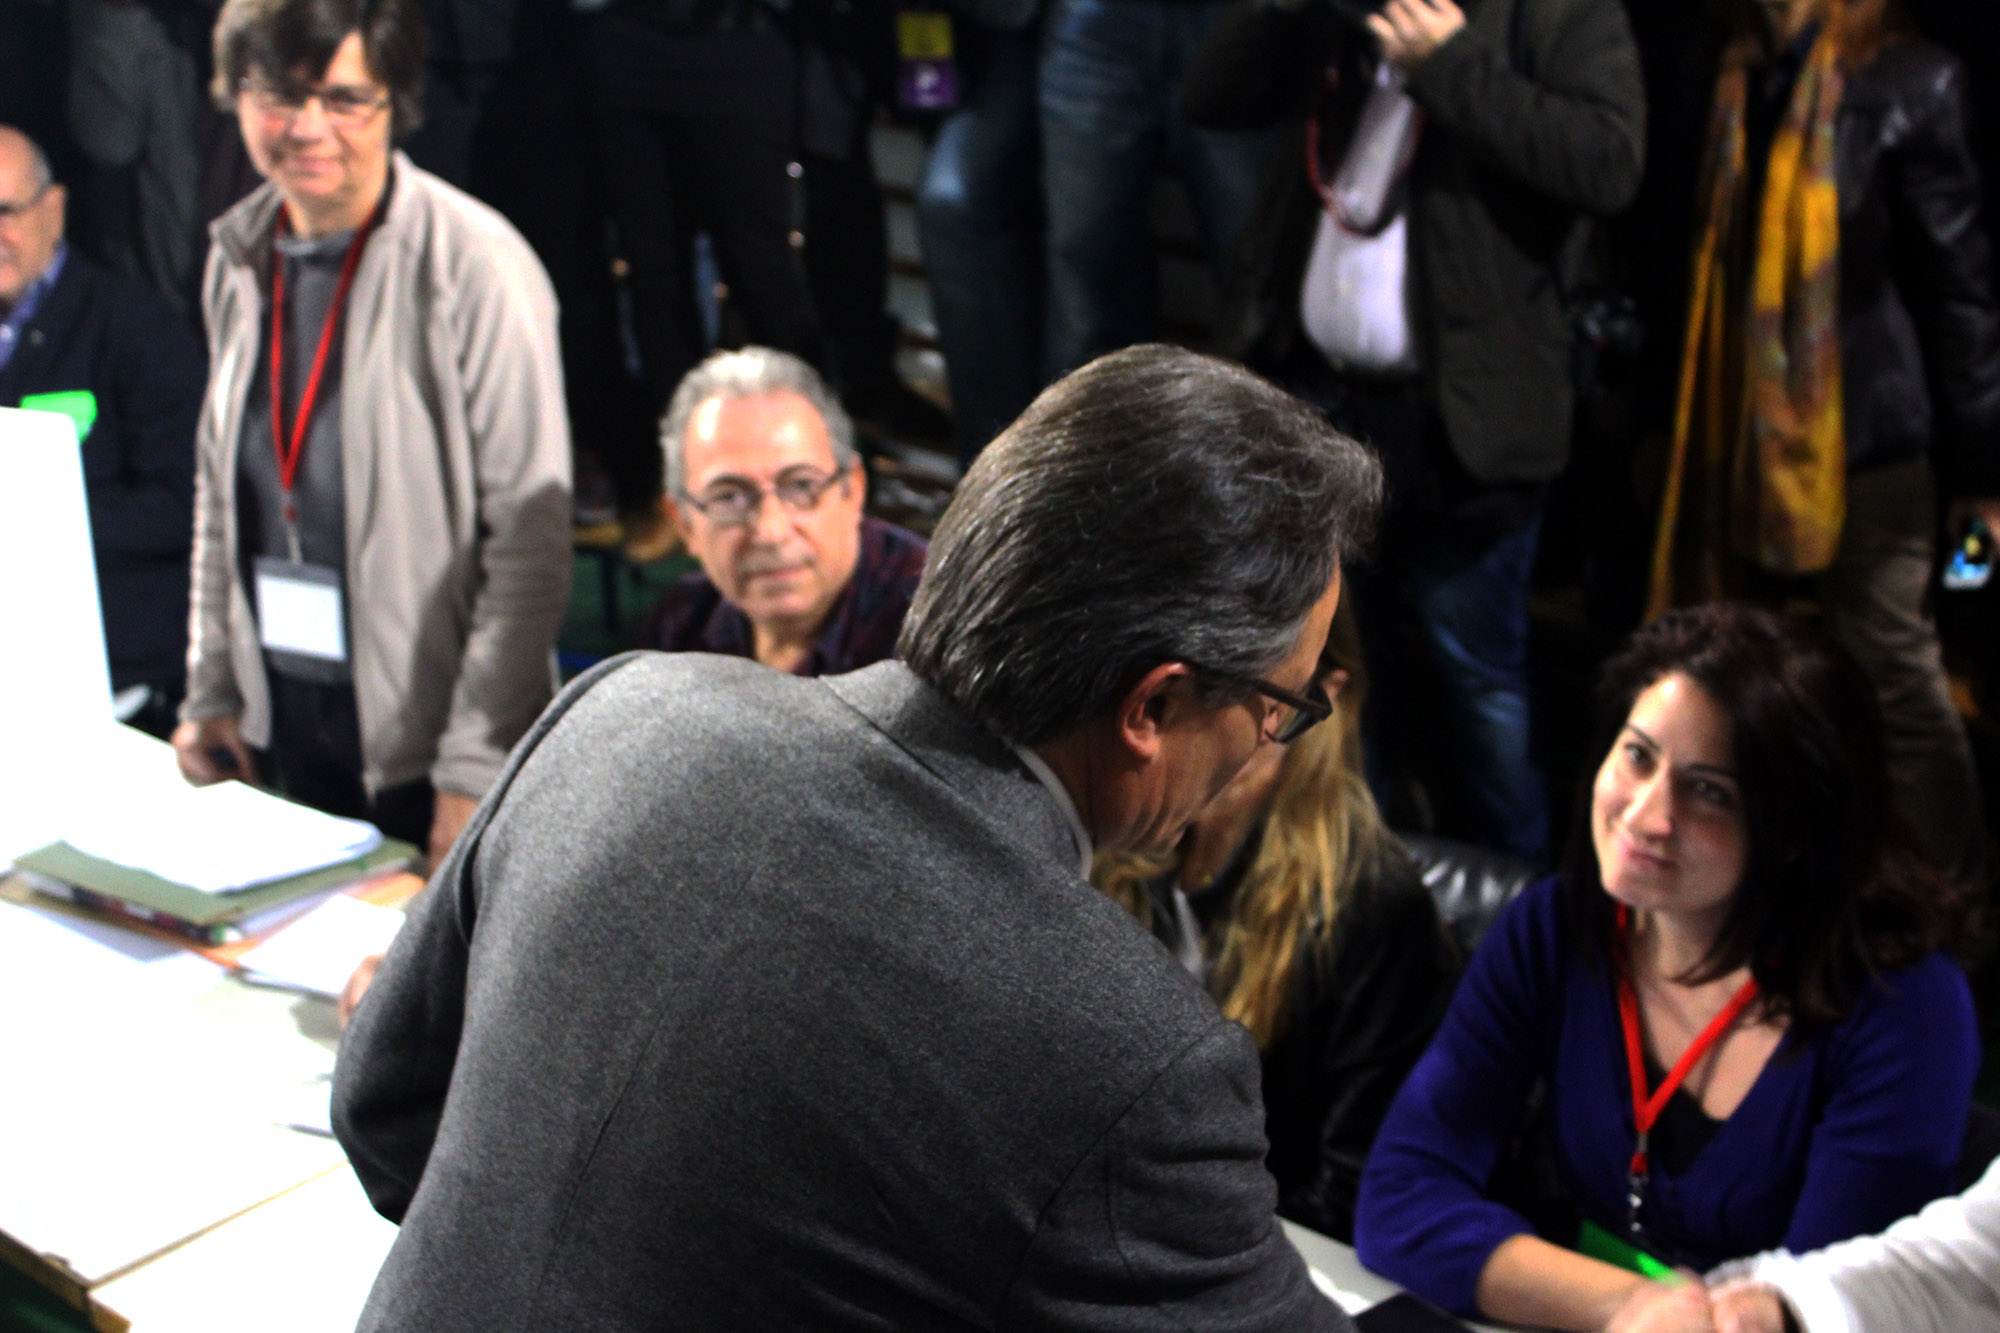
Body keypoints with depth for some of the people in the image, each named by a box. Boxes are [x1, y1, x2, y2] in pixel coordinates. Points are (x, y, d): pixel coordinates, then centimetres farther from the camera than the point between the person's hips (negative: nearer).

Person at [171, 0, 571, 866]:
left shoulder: (474, 264, -16)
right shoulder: (240, 255, 4)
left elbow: (532, 536, -17)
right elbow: (219, 489, 14)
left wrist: (475, 768, -18)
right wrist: (211, 688, 9)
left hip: (427, 732, -6)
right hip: (284, 715, 6)